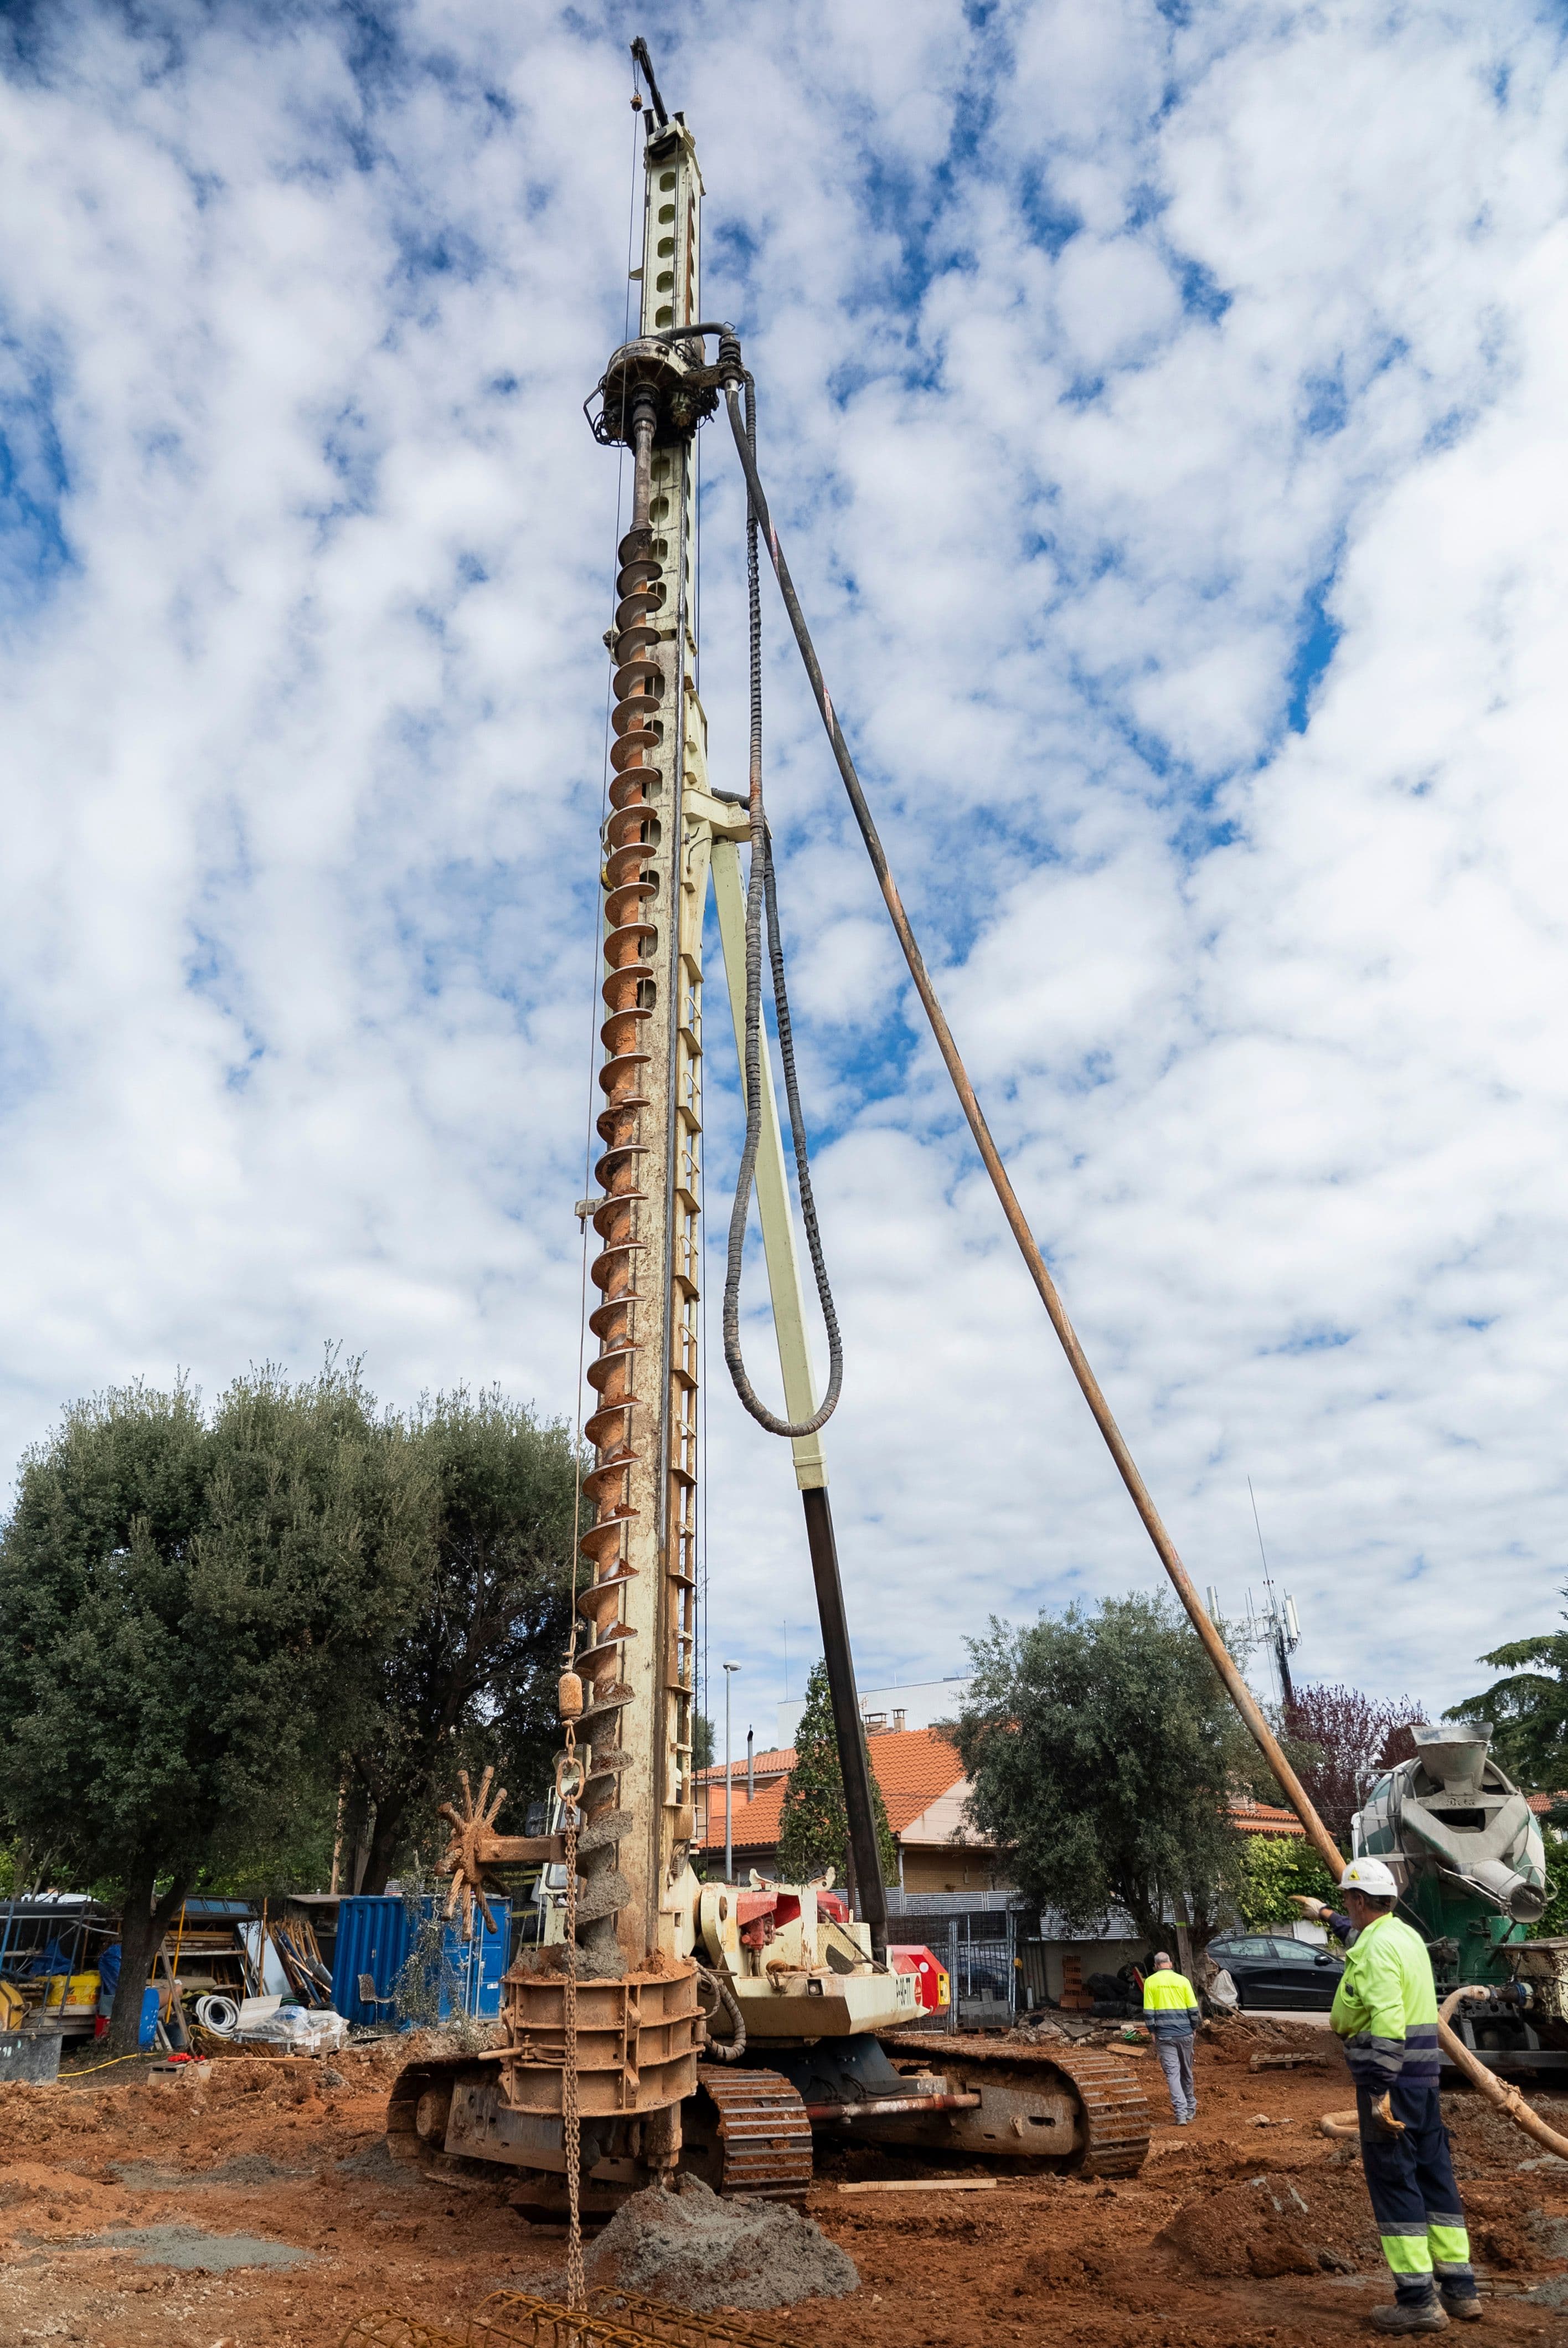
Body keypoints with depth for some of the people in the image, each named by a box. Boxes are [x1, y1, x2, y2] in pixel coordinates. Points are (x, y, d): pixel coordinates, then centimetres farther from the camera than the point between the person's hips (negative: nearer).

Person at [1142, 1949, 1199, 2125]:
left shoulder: (1150, 1981, -1)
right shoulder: (1183, 1980, 1)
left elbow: (1148, 2012, -3)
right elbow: (1193, 2009, 1)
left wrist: (1152, 2033, 5)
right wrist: (1194, 2029, 14)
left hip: (1164, 2035, -2)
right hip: (1185, 2033, 2)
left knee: (1172, 2072, -1)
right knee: (1186, 2071, 18)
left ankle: (1181, 2112, -12)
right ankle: (1190, 2108, 31)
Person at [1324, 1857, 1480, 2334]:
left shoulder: (1377, 1949, -18)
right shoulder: (1405, 1935, 11)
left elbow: (1386, 2023, -26)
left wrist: (1379, 2090, -25)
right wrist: (1328, 1916, 50)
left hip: (1390, 2080, -9)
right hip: (1423, 2079, 9)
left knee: (1393, 2183, -2)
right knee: (1435, 2177, 14)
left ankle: (1417, 2299, 1)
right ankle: (1458, 2289, 21)